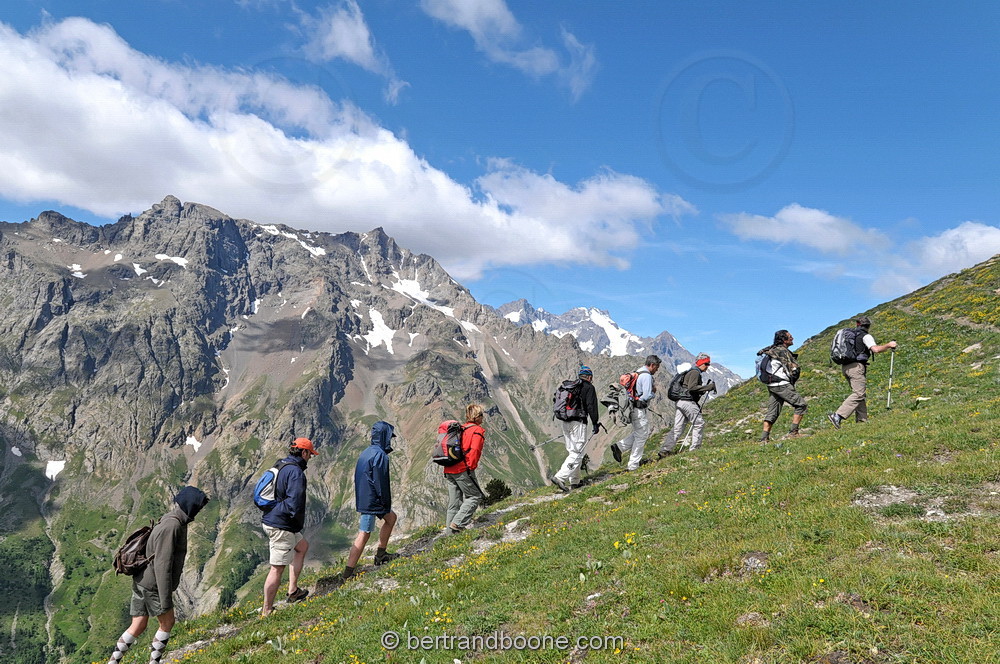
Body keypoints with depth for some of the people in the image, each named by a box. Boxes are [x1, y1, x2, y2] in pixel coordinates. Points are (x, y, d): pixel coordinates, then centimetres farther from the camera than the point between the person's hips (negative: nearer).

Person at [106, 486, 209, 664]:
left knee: (138, 626, 14)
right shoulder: (171, 526, -24)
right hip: (152, 585, -9)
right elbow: (163, 565, -25)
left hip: (142, 581, 9)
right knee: (167, 623, 6)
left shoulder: (174, 521, 8)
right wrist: (166, 601, -22)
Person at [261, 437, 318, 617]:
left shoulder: (280, 466, 10)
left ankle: (293, 591, 28)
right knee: (277, 568, -2)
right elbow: (295, 503, -26)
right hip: (282, 526, -10)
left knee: (303, 546, 25)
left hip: (270, 520, 10)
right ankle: (267, 611, 7)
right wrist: (298, 522, -7)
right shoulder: (296, 472, -20)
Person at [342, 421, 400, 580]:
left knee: (391, 518, 23)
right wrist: (386, 504, -9)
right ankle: (348, 572, -1)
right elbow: (381, 482, -20)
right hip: (371, 500, -10)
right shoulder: (379, 455, -18)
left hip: (363, 498, 10)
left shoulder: (367, 452, 12)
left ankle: (380, 554, 29)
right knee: (364, 534, -5)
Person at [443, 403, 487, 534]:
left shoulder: (461, 429, 20)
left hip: (449, 470, 8)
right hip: (463, 469, -8)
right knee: (475, 497, 3)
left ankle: (450, 530, 14)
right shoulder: (477, 430, -4)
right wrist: (471, 467, -8)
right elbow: (474, 450, -17)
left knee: (454, 502, 13)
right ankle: (458, 523, -7)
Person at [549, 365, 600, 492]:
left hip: (564, 422, 8)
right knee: (577, 453, -6)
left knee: (571, 451, 16)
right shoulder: (589, 387, -2)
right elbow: (591, 406, -10)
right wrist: (595, 423, -5)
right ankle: (559, 477, -18)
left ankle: (574, 481, 19)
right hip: (578, 423, -8)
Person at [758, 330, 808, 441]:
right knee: (800, 404, 0)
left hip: (772, 386, 9)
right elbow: (795, 369, -12)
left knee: (772, 412, 9)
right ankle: (793, 432, -3)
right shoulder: (783, 351, -12)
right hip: (782, 385, -9)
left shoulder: (772, 349, 13)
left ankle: (764, 437, 6)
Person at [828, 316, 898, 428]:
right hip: (857, 366, -8)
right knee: (858, 394, -12)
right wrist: (889, 345, -1)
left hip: (845, 367, 8)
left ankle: (862, 420, 9)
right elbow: (876, 349, -17)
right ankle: (837, 416, -25)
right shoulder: (865, 336, -3)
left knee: (860, 394, 13)